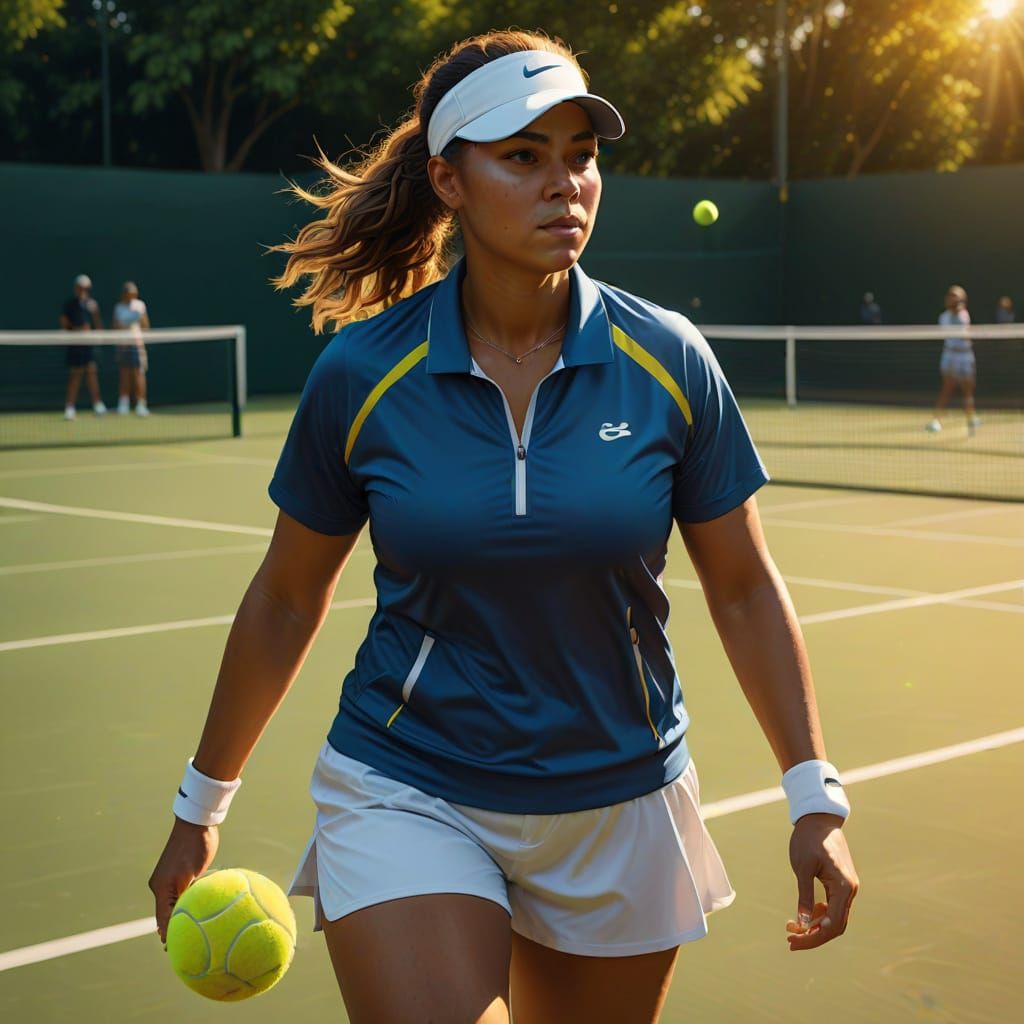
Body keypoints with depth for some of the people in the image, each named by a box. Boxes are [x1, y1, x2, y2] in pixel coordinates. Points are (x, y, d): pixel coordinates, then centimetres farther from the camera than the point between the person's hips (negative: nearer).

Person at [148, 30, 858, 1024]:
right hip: (405, 795, -1)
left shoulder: (667, 360, -8)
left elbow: (744, 589, 1)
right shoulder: (360, 373, -9)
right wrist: (200, 805, 9)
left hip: (620, 809, 2)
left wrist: (815, 797, -1)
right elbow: (285, 603, 2)